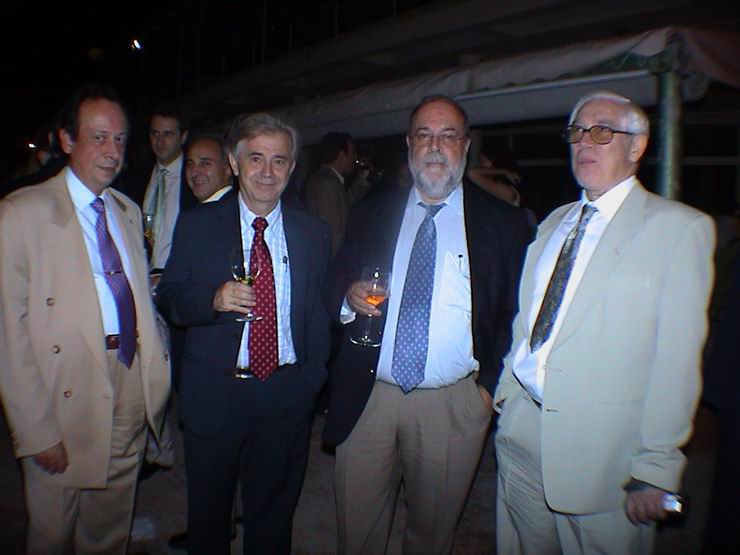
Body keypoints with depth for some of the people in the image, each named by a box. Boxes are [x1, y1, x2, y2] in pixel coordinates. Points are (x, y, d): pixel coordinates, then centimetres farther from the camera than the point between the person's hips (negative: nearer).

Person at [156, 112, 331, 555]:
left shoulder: (315, 233, 2)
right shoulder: (195, 225, -1)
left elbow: (322, 312, 6)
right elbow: (167, 299, 0)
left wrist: (312, 378, -2)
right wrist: (213, 299, -20)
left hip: (288, 396, 1)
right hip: (214, 395, 0)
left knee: (274, 517, 19)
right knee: (208, 513, 19)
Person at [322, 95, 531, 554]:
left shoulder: (504, 223, 1)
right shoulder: (372, 214, 8)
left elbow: (516, 315, 1)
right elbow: (336, 284, 13)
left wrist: (491, 384, -7)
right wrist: (349, 297, -9)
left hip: (454, 404, -1)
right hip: (367, 397, 2)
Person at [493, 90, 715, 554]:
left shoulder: (681, 228, -6)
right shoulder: (553, 223, 14)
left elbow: (678, 359, -12)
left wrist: (656, 469, -14)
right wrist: (504, 391, 9)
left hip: (603, 447, -5)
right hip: (522, 429, 6)